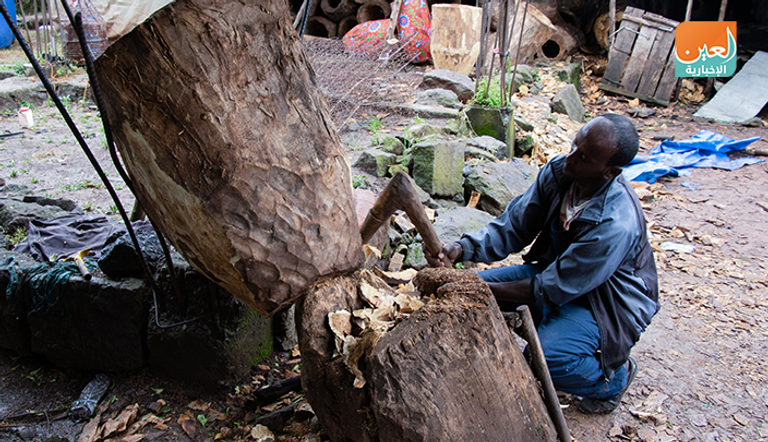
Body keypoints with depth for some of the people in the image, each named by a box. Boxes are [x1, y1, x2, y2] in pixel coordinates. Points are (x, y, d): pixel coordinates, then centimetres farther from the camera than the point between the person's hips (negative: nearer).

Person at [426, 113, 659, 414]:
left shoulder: (616, 225, -35)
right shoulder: (558, 172, -16)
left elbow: (554, 288, -29)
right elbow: (513, 225, -12)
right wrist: (462, 249, -29)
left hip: (607, 303, -7)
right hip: (556, 272, 7)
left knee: (543, 359, -31)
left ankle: (614, 376, 4)